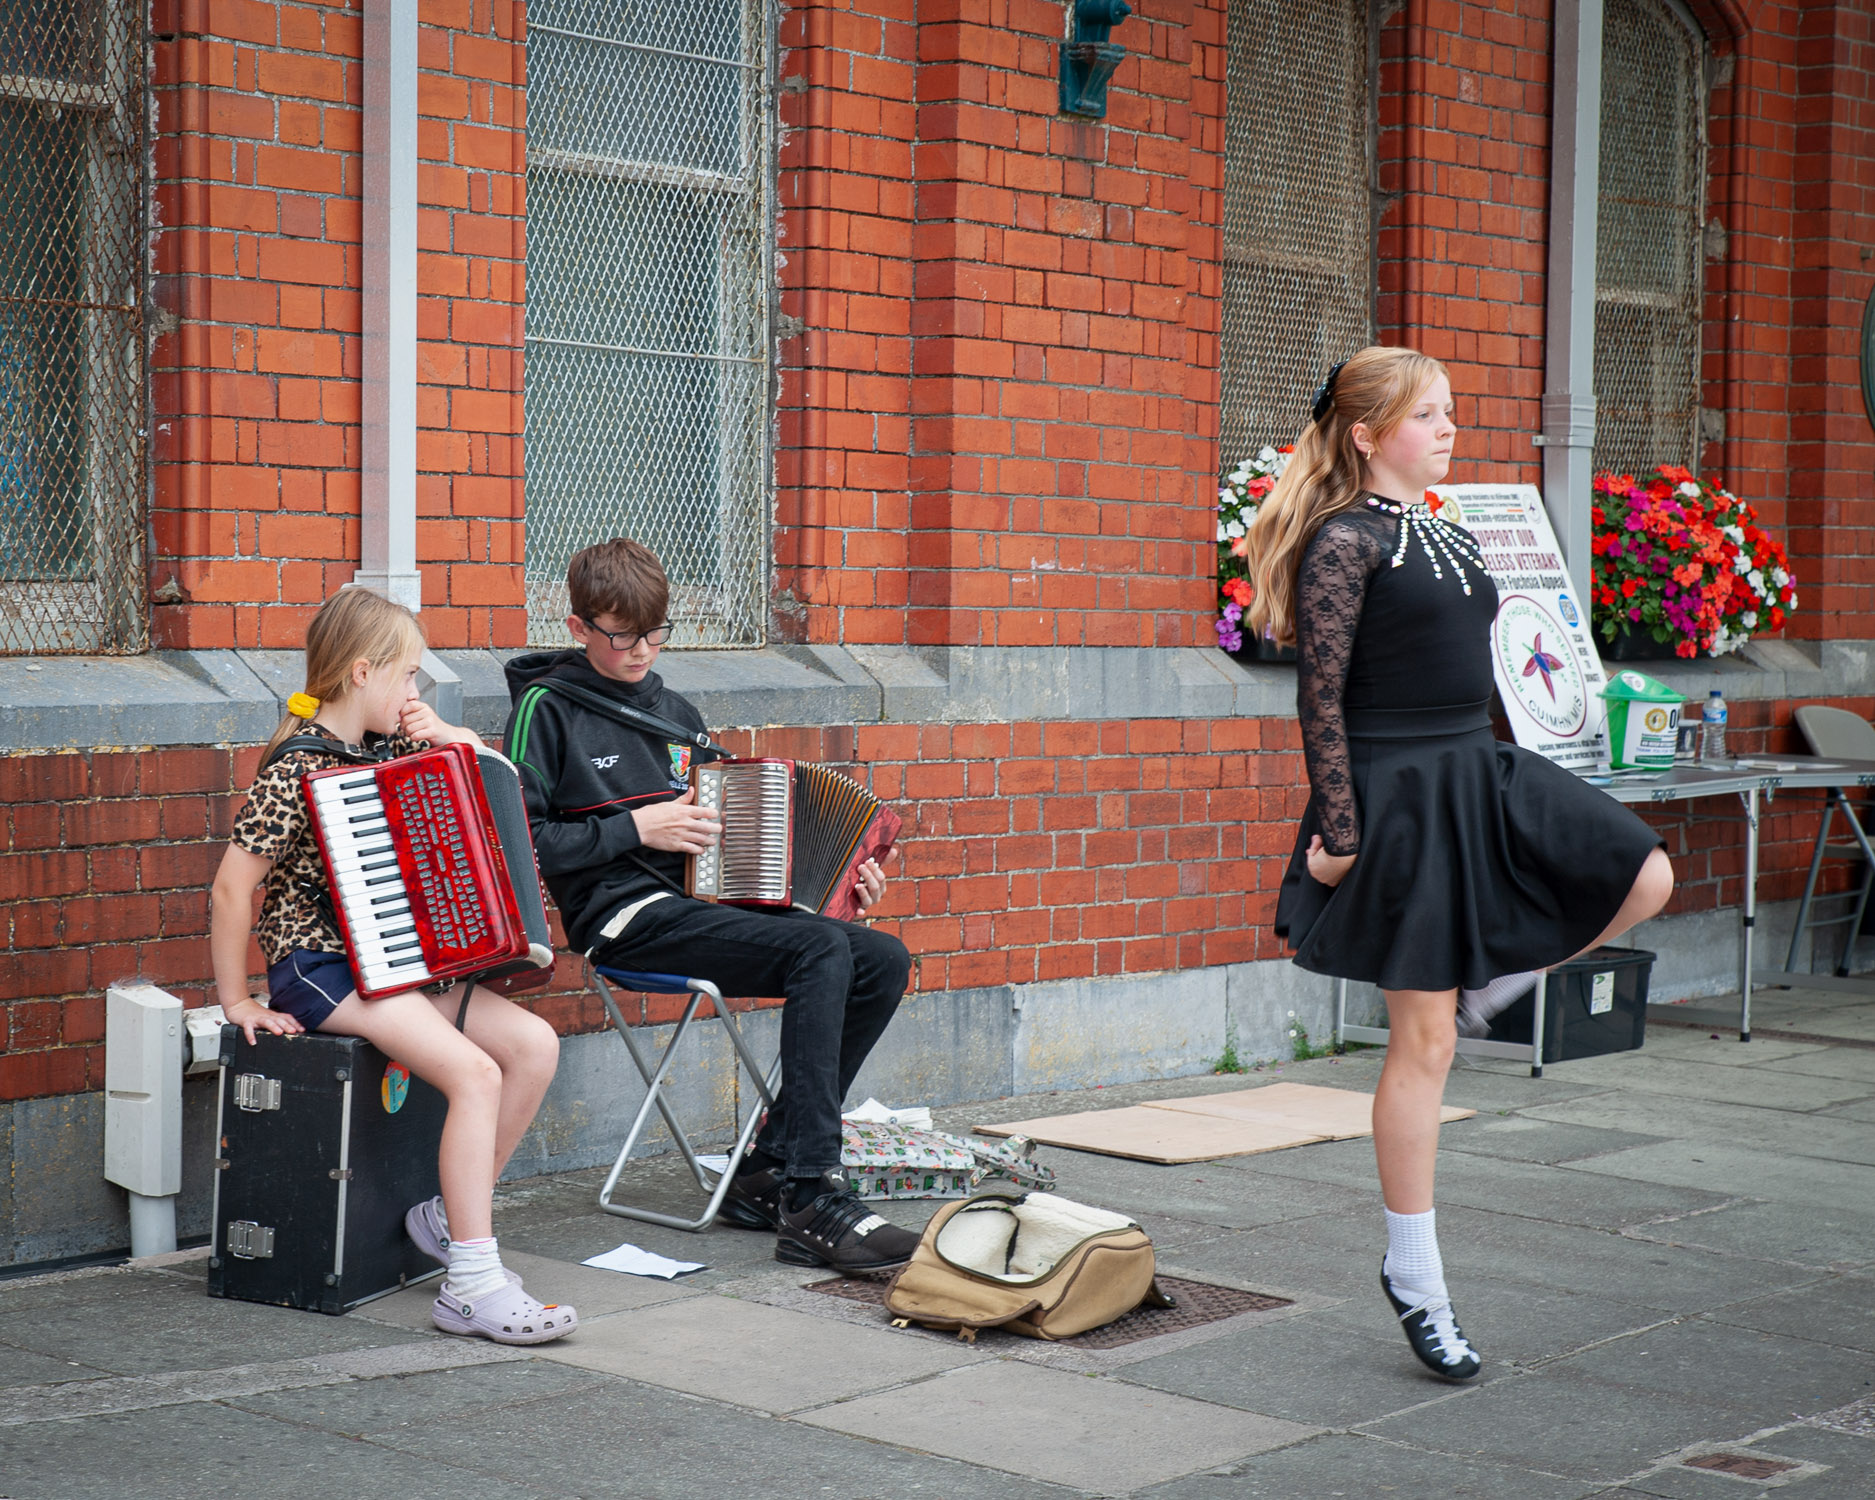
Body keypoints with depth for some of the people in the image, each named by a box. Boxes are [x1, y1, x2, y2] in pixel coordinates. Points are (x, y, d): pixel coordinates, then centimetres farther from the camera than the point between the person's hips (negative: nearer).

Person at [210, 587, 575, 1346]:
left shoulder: (382, 746, 11)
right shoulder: (296, 772, -13)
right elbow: (230, 890, -15)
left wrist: (440, 736, 4)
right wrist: (237, 1004, -13)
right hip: (321, 969, -9)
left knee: (534, 1043, -7)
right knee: (474, 1073, -27)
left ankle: (450, 1214, 6)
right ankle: (473, 1285, -24)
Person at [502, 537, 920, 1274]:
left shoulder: (674, 712, 21)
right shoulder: (547, 708, -1)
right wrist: (635, 828, -13)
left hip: (698, 903, 8)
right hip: (624, 914, -8)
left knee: (884, 960, -10)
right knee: (820, 951, -27)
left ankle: (768, 1172, -8)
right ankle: (814, 1203, -30)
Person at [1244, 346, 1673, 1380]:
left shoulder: (1446, 536, 13)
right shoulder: (1344, 540, -12)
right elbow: (1319, 695, -14)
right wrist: (1339, 833, -17)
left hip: (1480, 771, 8)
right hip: (1398, 793, -8)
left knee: (1646, 880, -5)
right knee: (1422, 1042, -2)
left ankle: (1477, 988, 14)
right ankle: (1414, 1279, 10)